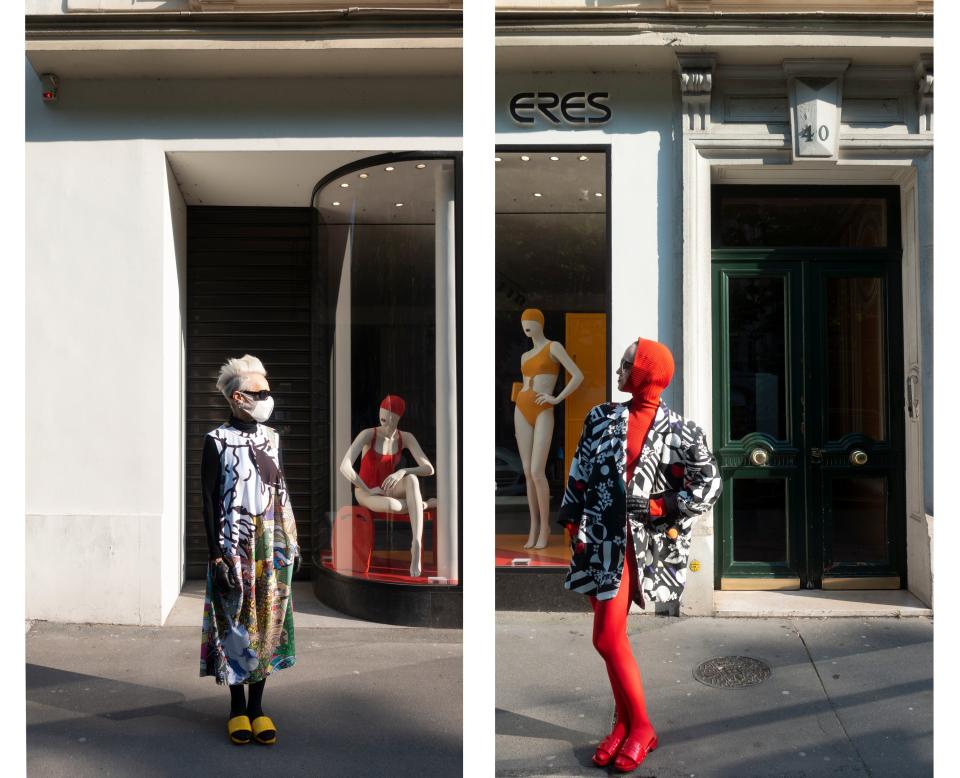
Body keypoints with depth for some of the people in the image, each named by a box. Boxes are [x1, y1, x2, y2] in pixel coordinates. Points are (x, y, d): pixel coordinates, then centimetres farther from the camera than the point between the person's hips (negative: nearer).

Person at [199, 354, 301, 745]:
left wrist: (292, 542, 12)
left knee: (268, 621, 7)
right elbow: (209, 500, -8)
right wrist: (216, 555, -13)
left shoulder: (270, 437, 8)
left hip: (272, 545, 5)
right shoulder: (217, 440, -7)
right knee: (237, 624, 3)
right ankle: (237, 706, 17)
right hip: (235, 547, -5)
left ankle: (257, 705, 18)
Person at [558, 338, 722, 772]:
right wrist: (572, 522, 5)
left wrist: (656, 507, -10)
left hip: (639, 544, -4)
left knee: (607, 638, -7)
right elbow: (580, 474, 10)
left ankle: (639, 727, 11)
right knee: (611, 636, 9)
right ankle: (626, 724, 24)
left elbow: (709, 485, -4)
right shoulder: (602, 419, 6)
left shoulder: (677, 432, -5)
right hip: (603, 540, 4)